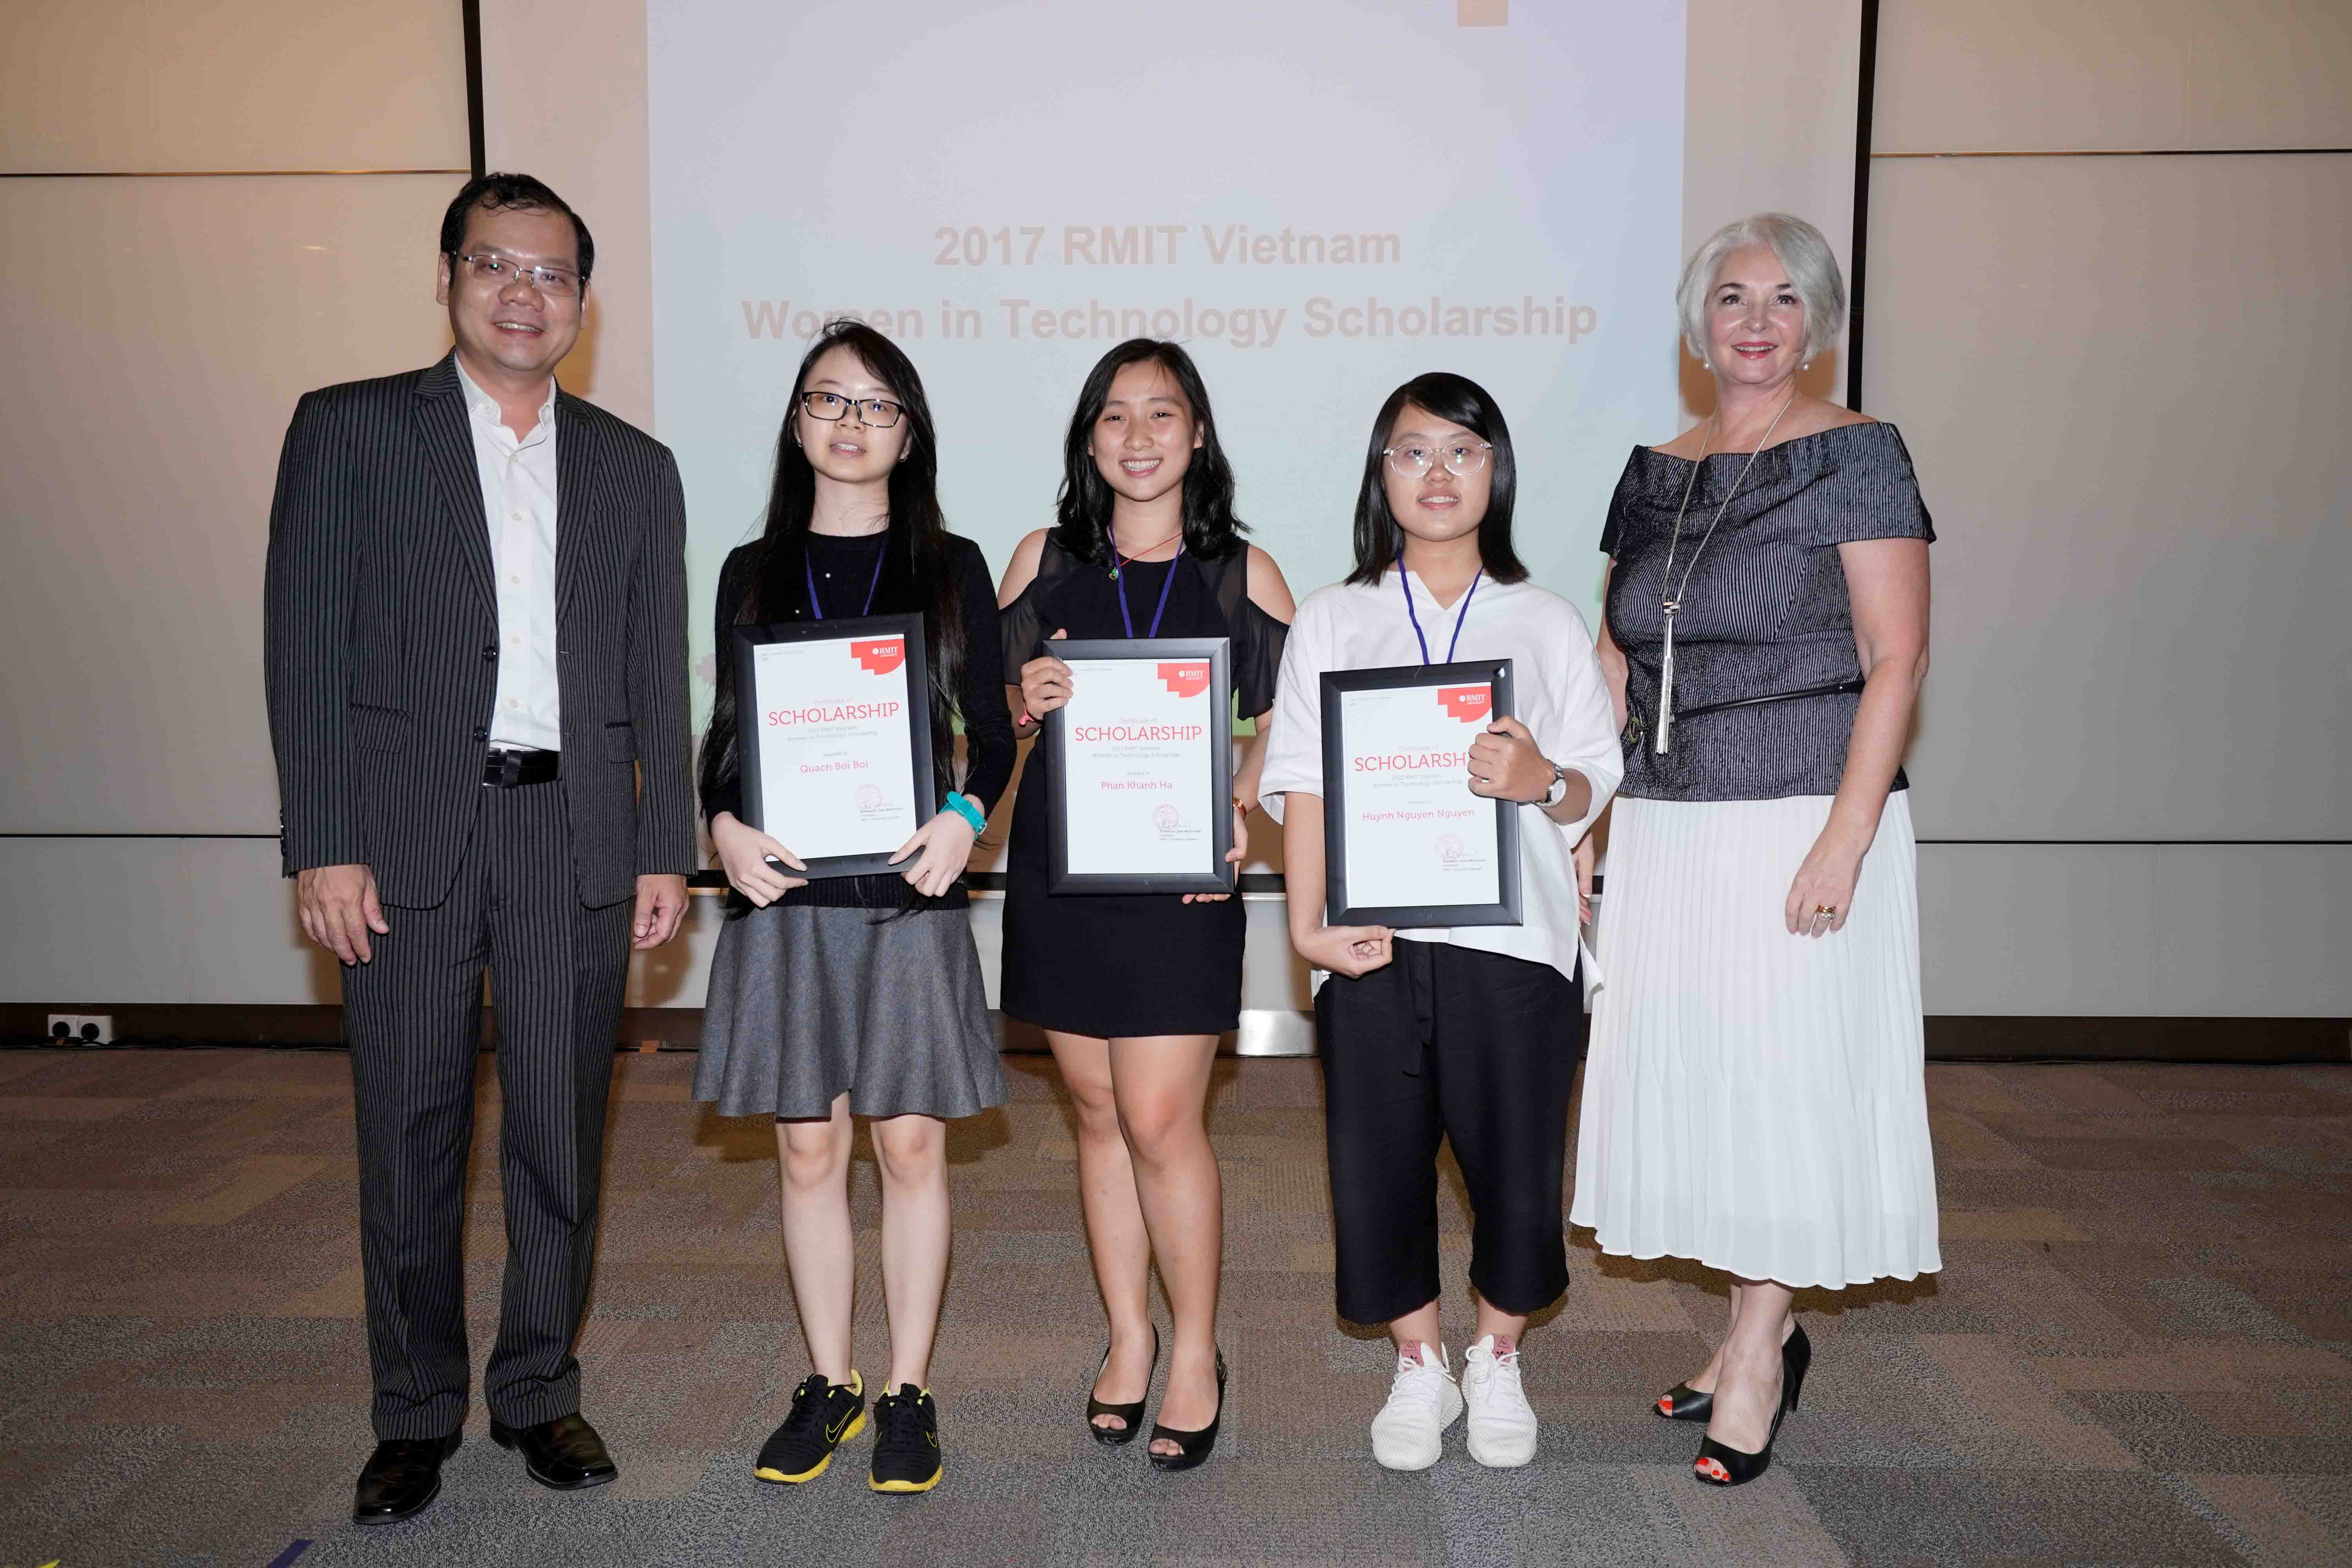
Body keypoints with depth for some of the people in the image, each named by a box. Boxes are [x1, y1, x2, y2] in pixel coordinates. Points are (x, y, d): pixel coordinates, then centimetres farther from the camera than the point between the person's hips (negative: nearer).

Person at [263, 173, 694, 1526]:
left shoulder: (636, 467, 12)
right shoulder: (349, 429, 5)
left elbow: (658, 680, 10)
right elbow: (308, 652, -1)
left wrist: (665, 852, 4)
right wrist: (325, 845, -8)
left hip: (577, 837, 2)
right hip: (409, 834, -2)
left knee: (562, 1133, 8)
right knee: (411, 1137, 7)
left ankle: (540, 1391, 26)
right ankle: (417, 1413, 24)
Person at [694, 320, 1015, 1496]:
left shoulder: (951, 569, 5)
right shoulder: (753, 573, 10)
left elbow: (992, 729, 3)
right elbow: (725, 734, 10)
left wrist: (964, 815, -16)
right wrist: (726, 826, -10)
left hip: (910, 891, -1)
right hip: (786, 893, 2)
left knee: (911, 1143, 3)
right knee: (808, 1146, 8)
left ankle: (909, 1391, 18)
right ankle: (829, 1383, 24)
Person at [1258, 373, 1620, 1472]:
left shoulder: (1546, 623, 10)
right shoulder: (1332, 620, 10)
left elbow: (1596, 785, 6)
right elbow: (1303, 782, 2)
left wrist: (1543, 781, -18)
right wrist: (1307, 921, -9)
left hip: (1513, 936, 0)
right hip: (1372, 939, 0)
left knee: (1514, 1155, 4)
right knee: (1381, 1158, 4)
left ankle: (1497, 1362, 30)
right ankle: (1420, 1369, 28)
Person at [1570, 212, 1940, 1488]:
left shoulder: (1856, 455, -4)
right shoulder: (1654, 472, 12)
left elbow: (1895, 663, -9)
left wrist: (1846, 840, -17)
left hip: (1802, 819, -5)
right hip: (1665, 826, 6)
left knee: (1787, 1072, 2)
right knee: (1687, 1072, 10)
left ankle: (1760, 1346, 18)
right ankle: (1758, 1332, 27)